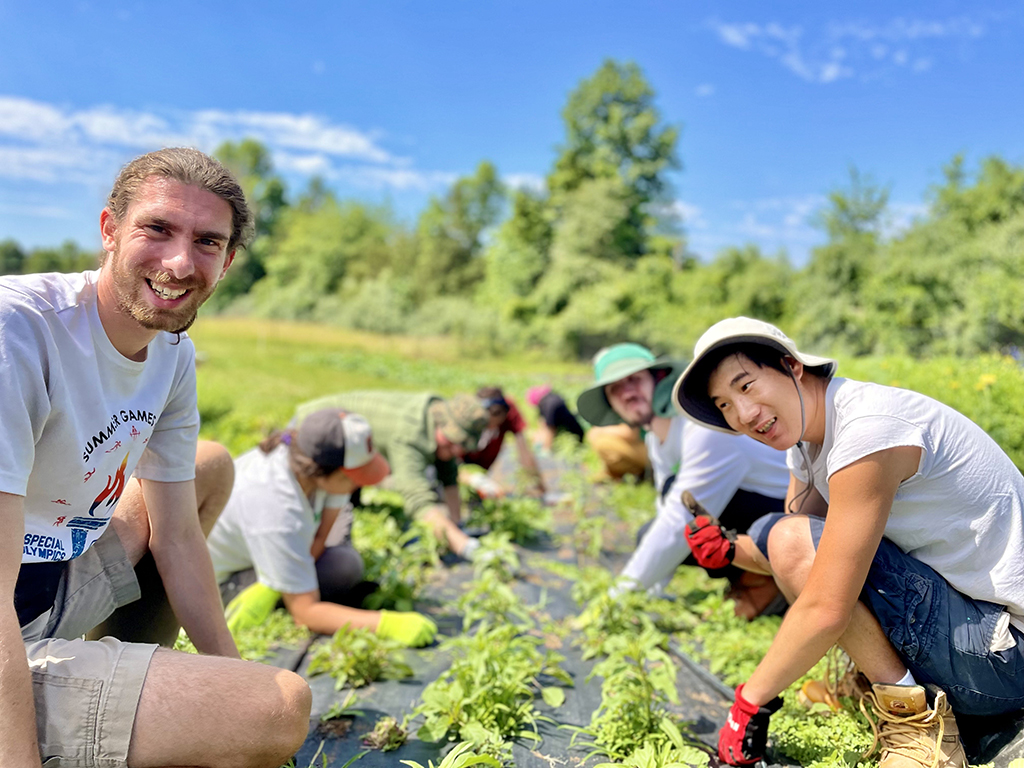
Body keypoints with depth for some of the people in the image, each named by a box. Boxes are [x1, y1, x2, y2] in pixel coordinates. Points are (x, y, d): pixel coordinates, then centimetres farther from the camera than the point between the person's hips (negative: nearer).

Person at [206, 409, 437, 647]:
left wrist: (268, 589, -25)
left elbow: (321, 537, -12)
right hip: (223, 578, -7)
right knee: (344, 566, -27)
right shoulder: (278, 511, -41)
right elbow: (304, 612, -37)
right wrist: (387, 623, -43)